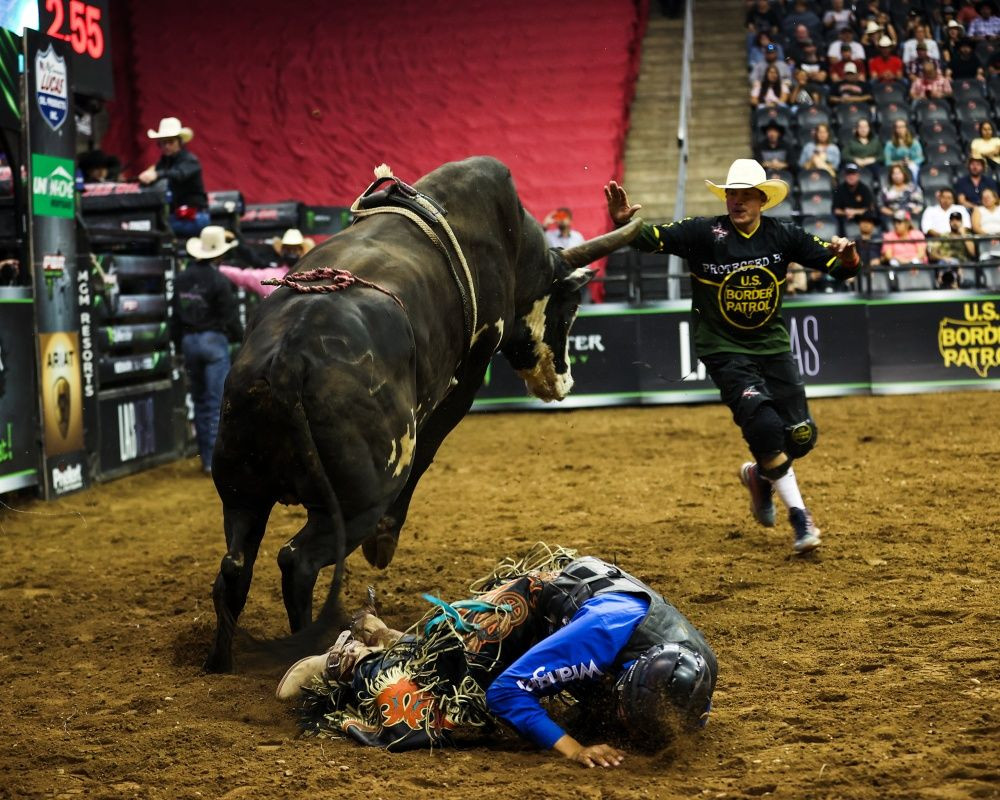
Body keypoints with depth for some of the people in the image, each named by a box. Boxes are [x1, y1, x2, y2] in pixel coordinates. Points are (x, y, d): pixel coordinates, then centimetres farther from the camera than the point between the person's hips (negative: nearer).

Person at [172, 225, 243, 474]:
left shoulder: (182, 278, 5)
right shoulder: (218, 281, -14)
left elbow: (176, 315, 10)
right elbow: (229, 316, -11)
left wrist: (179, 345, 19)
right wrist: (239, 336, 9)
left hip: (189, 341, 6)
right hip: (214, 340, -6)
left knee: (200, 401, 15)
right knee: (217, 402, -4)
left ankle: (205, 456, 20)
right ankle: (214, 460, -8)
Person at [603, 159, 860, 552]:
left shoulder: (783, 236, -4)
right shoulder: (704, 232, -13)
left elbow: (839, 266, -4)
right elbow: (652, 238, -23)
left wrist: (846, 256, -27)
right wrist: (625, 223, -44)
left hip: (773, 346, 4)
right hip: (724, 351, -4)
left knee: (801, 436, 0)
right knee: (765, 426, -20)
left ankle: (760, 474, 34)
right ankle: (798, 516, -5)